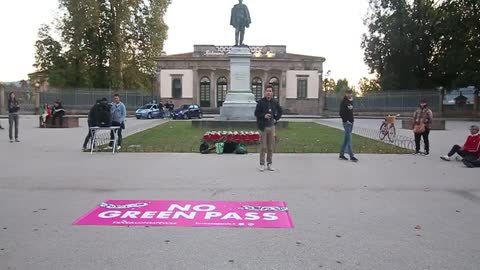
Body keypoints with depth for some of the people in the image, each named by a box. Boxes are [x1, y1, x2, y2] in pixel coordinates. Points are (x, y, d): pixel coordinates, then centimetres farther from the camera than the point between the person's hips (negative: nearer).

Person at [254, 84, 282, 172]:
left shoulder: (275, 102, 5)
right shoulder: (261, 102, -6)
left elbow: (280, 111, 19)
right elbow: (256, 113, -5)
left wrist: (276, 119, 6)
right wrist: (264, 116, -20)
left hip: (272, 126, 4)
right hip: (263, 127, -4)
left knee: (270, 147, 8)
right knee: (263, 147, 0)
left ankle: (269, 164, 17)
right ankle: (262, 164, 9)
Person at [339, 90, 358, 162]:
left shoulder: (351, 102, 14)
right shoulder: (343, 102, -10)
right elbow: (341, 113, -15)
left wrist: (352, 120, 13)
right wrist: (346, 120, -18)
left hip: (351, 122, 8)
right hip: (346, 123, -8)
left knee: (346, 139, 11)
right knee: (349, 139, -10)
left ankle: (341, 154, 18)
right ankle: (352, 156, -10)